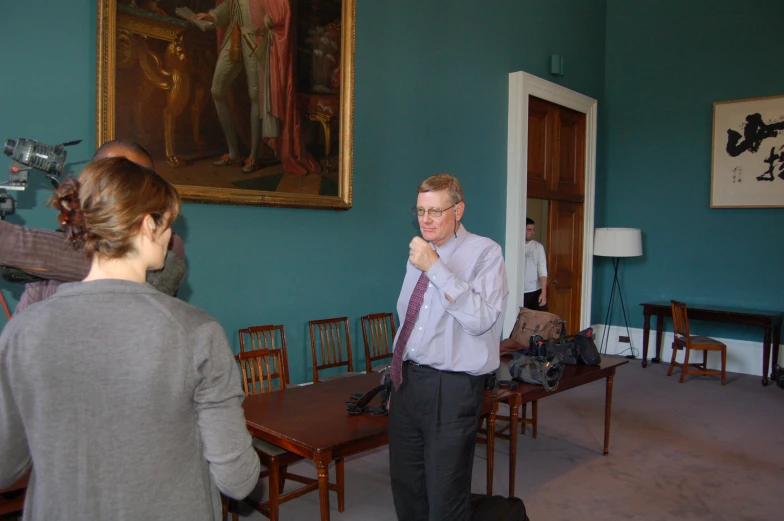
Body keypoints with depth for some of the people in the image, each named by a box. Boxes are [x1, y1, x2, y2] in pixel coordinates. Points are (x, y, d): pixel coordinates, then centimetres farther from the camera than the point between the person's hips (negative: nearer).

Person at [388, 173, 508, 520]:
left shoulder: (484, 253, -10)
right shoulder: (418, 255, 11)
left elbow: (481, 320, -24)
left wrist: (435, 268, -27)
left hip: (452, 388, -6)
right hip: (407, 381, 7)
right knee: (405, 486, 18)